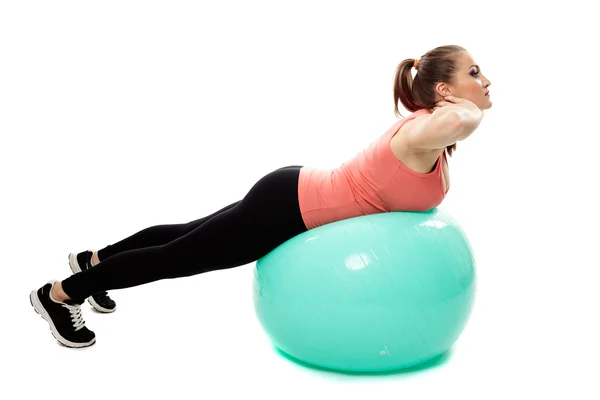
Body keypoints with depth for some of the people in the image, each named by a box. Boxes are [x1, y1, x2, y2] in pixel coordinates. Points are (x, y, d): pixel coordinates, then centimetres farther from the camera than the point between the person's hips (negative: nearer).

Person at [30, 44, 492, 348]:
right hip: (288, 207, -9)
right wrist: (467, 107, -25)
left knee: (188, 237, 23)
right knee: (180, 255, 5)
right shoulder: (424, 130, -21)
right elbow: (460, 120, -45)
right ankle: (59, 294, 22)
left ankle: (93, 260, 45)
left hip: (297, 194, 9)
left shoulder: (426, 125, 7)